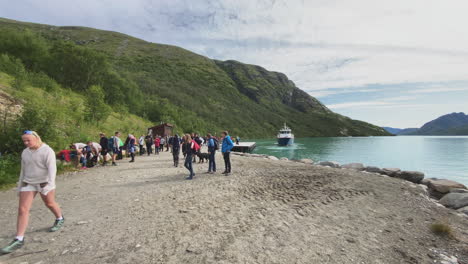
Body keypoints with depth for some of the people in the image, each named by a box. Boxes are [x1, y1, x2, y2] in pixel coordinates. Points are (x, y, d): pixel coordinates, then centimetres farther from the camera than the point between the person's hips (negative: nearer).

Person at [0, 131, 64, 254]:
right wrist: (20, 187, 15)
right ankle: (19, 239, 1)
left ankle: (60, 219, 39)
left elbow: (52, 168, -22)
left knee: (50, 203, 11)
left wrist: (49, 184, -33)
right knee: (22, 209, -3)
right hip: (28, 183, 5)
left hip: (44, 183, -5)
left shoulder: (47, 151, -15)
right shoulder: (25, 152, 6)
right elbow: (23, 170, 15)